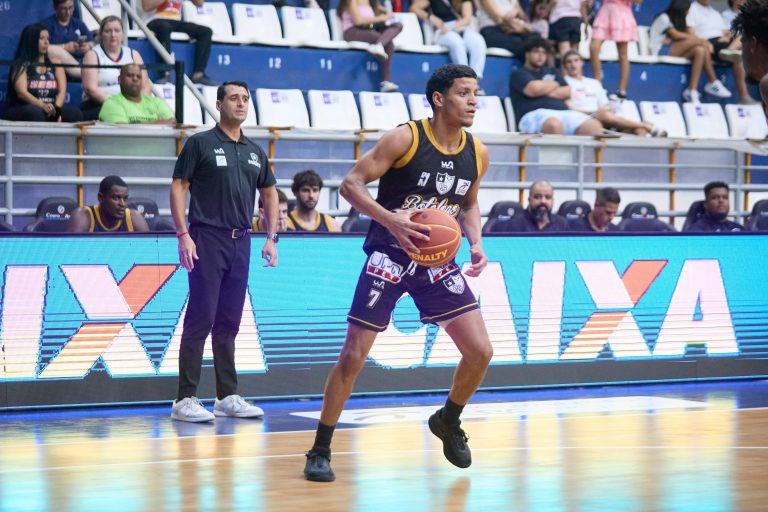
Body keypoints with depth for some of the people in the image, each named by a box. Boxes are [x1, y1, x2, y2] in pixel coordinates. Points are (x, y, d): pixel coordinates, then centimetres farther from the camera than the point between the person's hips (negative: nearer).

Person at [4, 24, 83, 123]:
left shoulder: (54, 63, 15)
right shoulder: (21, 65, 2)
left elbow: (62, 91, 3)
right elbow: (22, 93, -13)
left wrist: (56, 108, -18)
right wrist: (43, 106, -30)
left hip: (51, 110, 4)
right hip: (23, 110, -4)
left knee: (75, 114, -25)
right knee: (36, 113, -39)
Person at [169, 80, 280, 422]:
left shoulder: (255, 151, 15)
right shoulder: (200, 143, -1)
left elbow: (269, 193, 23)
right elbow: (178, 187, -5)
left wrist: (271, 238, 14)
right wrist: (183, 234, -13)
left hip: (240, 241, 6)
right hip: (207, 239, -6)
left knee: (229, 323, 9)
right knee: (201, 319, -9)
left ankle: (228, 397, 14)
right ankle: (185, 400, -8)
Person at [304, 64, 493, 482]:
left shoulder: (477, 154, 1)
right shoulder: (405, 138, -15)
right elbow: (350, 184, -14)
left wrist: (475, 244, 0)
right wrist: (390, 218, -29)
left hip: (437, 259, 5)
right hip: (389, 255, -5)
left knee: (480, 352, -2)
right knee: (353, 356, -6)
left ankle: (448, 422, 26)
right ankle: (320, 451, 6)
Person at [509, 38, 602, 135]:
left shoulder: (551, 72, 32)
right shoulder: (519, 74, 15)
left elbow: (568, 92, 18)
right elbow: (534, 89, -6)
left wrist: (544, 91, 5)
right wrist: (555, 84, 14)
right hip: (536, 114, -6)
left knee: (594, 127, -25)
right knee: (554, 125, -45)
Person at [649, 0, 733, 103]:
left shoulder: (678, 20, 23)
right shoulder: (663, 18, -3)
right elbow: (676, 35, -13)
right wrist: (699, 40, -10)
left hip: (673, 50, 8)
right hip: (660, 51, -8)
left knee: (700, 51, -22)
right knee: (700, 43, -24)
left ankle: (692, 91, -29)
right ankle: (713, 83, -24)